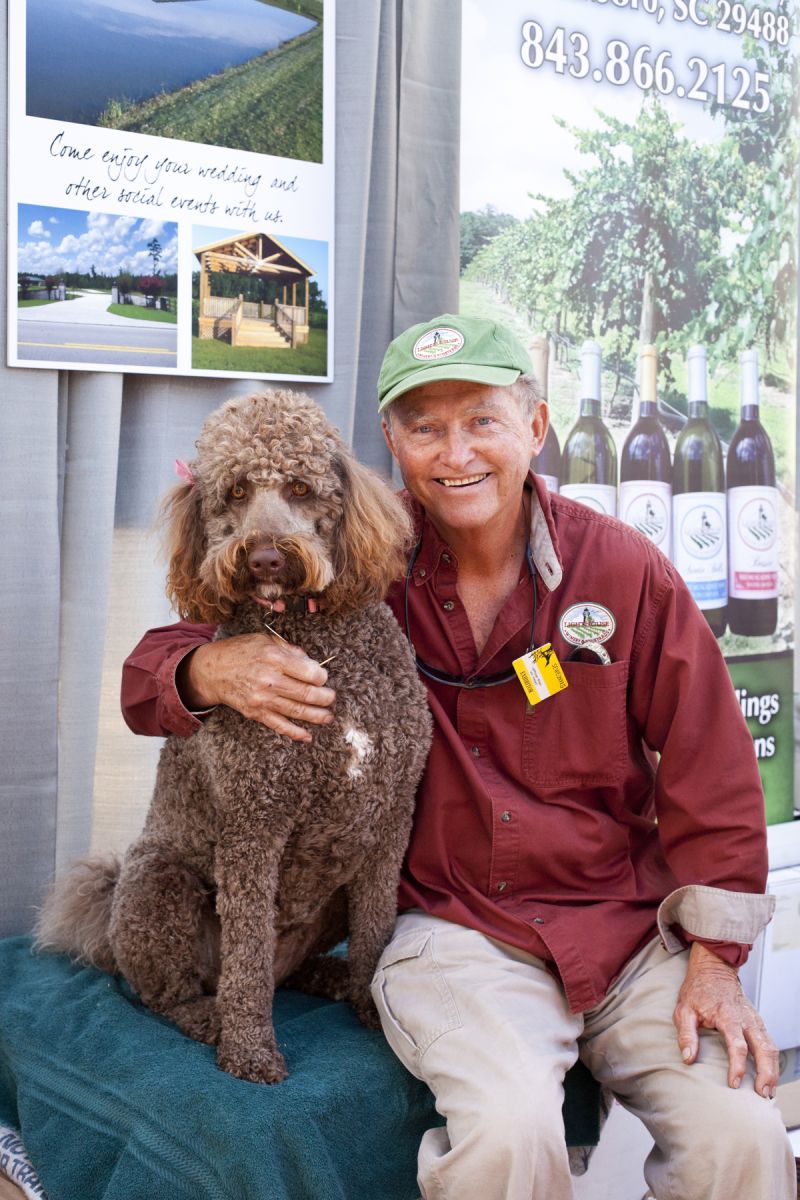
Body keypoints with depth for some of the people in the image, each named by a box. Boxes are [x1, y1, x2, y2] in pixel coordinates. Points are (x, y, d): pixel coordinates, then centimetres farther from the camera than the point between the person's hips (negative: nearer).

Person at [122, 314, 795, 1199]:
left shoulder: (624, 569, -1)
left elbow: (710, 770, 4)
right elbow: (150, 674, 2)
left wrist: (715, 961, 0)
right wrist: (209, 668, -23)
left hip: (634, 928, 2)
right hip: (456, 930, -1)